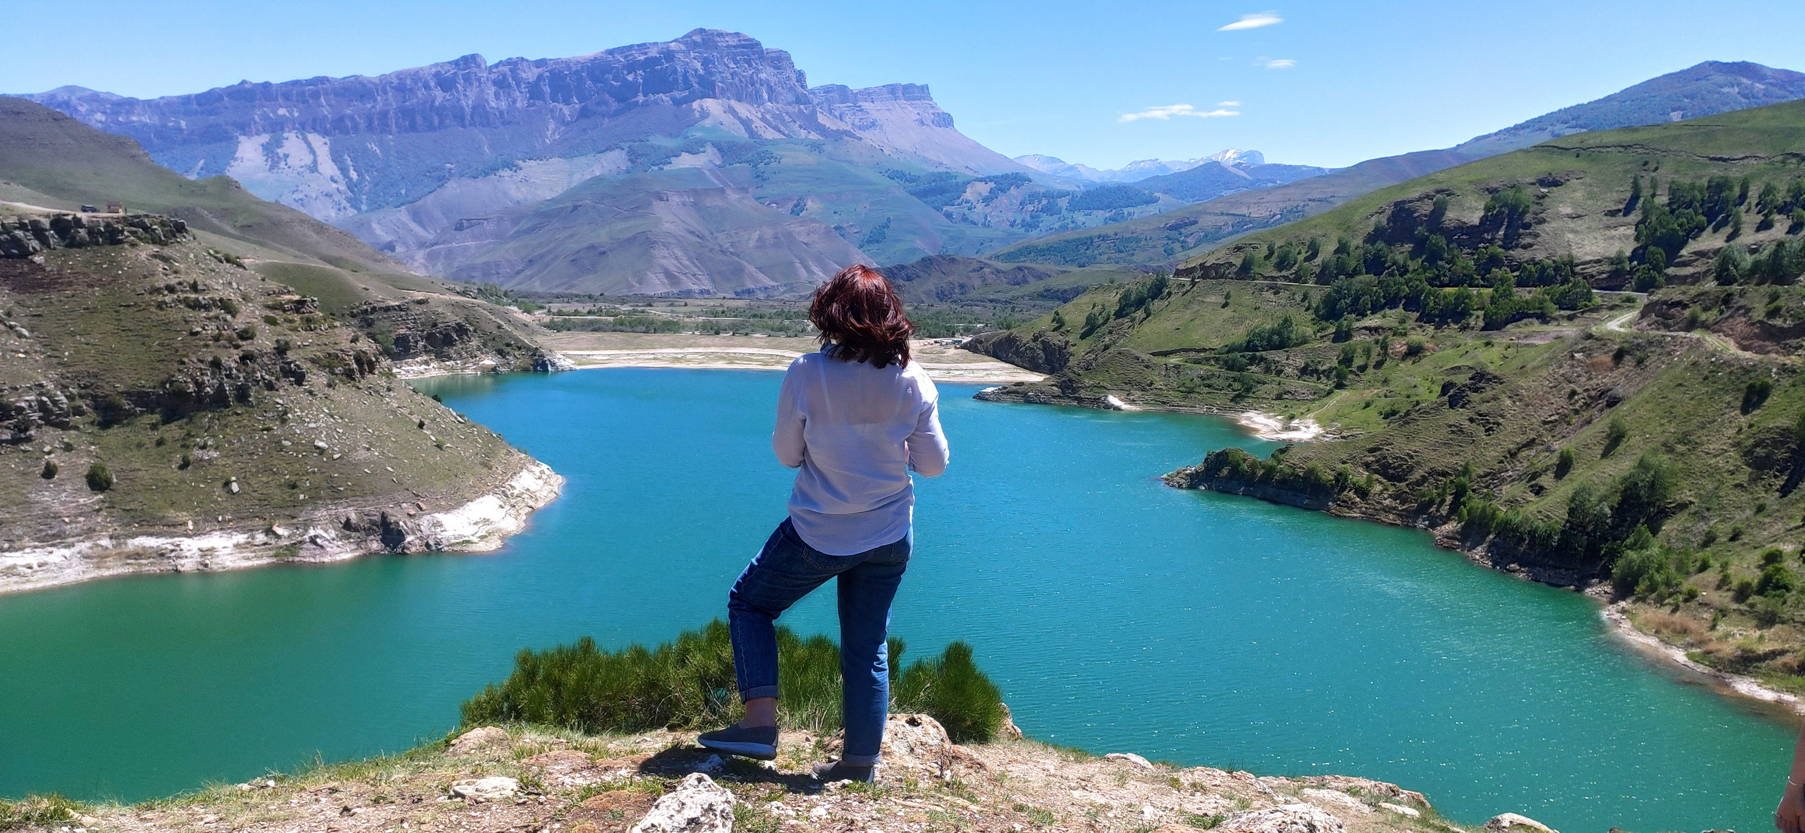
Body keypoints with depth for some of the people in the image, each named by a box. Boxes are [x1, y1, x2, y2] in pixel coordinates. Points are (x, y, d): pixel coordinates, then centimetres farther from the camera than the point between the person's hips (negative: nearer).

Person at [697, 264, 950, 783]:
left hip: (818, 536, -3)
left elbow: (786, 454, -4)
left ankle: (761, 722, 9)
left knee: (748, 603, 19)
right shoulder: (914, 381, -9)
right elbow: (933, 464, -2)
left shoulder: (806, 375, -15)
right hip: (888, 538, 3)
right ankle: (861, 762, 23)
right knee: (868, 647, 16)